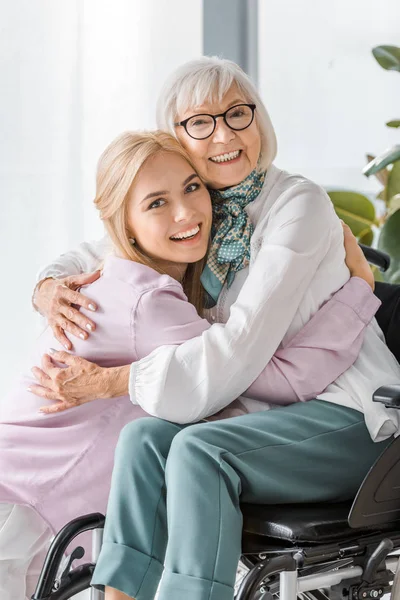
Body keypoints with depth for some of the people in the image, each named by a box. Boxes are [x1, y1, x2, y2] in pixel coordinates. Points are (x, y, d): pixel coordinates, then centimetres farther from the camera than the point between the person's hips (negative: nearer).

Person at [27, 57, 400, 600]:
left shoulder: (298, 204, -13)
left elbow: (242, 346, -21)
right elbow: (91, 258, 21)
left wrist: (108, 381, -17)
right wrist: (50, 288, -4)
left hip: (350, 415, -6)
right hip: (277, 415, 6)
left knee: (199, 448, -29)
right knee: (145, 437, -19)